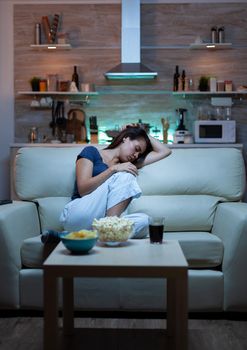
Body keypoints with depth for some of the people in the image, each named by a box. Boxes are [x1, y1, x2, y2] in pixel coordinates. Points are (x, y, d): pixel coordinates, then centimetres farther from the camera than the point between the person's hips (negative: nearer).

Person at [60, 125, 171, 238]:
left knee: (143, 219, -26)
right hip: (77, 216, -4)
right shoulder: (91, 152, 8)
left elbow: (165, 151, 26)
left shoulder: (126, 165, 24)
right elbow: (82, 189, -8)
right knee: (124, 176, -20)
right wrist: (114, 169, -12)